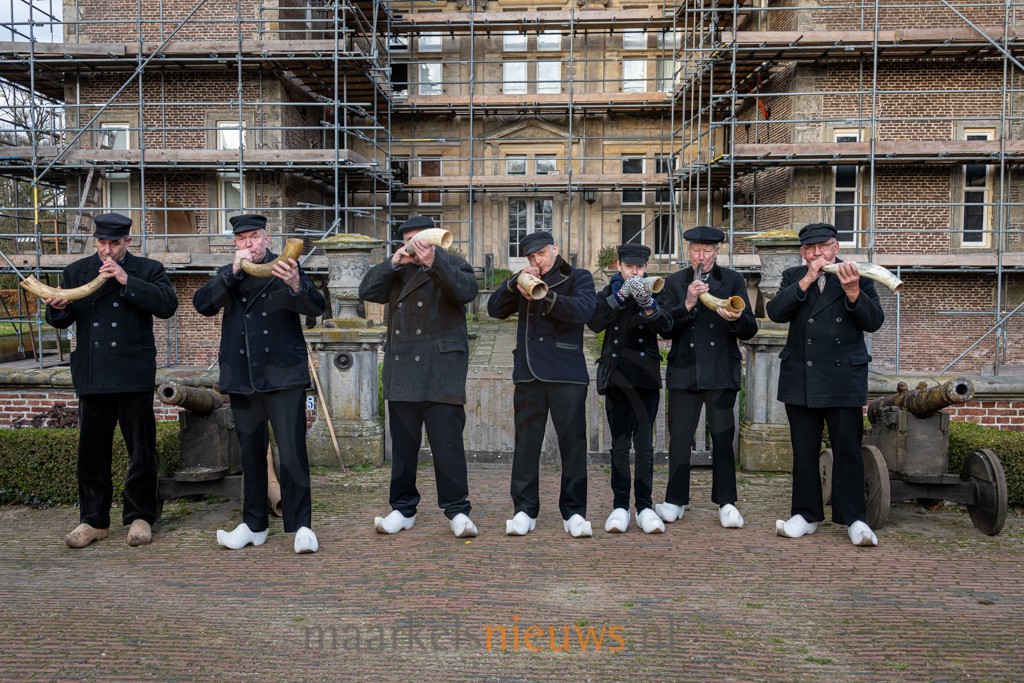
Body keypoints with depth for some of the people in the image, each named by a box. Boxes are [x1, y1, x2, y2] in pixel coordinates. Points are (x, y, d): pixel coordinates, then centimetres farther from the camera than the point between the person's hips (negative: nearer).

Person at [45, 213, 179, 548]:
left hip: (134, 377, -2)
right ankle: (94, 520, 20)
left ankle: (139, 517, 17)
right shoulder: (76, 272, 14)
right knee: (92, 450, 7)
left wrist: (126, 280, -17)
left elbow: (167, 305, -12)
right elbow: (60, 322, 12)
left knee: (142, 451, 4)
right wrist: (58, 309, -11)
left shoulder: (148, 269, 5)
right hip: (92, 378, 3)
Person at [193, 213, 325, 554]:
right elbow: (202, 304, -3)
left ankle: (300, 525, 1)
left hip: (284, 375, -4)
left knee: (292, 452, -7)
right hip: (242, 378, 4)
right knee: (251, 454, 12)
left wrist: (296, 284, -32)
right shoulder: (227, 275, 13)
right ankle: (254, 525, 23)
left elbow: (316, 307, -11)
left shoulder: (285, 268, 1)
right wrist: (233, 271, -13)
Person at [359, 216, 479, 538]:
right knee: (403, 443, 9)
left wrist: (434, 261, -26)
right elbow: (367, 291, 6)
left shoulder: (451, 264, 5)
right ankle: (403, 508, 19)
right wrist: (393, 262, -6)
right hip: (401, 370, 5)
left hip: (441, 369, -5)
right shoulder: (396, 270, 18)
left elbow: (467, 291, -15)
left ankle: (457, 509, 5)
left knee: (447, 441, -6)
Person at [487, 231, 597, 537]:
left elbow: (583, 309, -14)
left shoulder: (578, 277, 6)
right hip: (528, 374, 3)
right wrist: (516, 282, -9)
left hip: (567, 374, -3)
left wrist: (542, 296, -24)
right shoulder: (524, 281, 17)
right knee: (525, 443, 3)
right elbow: (495, 309, 5)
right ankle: (525, 510, 11)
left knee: (573, 443, 0)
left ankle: (574, 512, 9)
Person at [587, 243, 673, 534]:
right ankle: (620, 506, 6)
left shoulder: (653, 292, 7)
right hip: (615, 377, 0)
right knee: (619, 444, 1)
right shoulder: (609, 292, 8)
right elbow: (594, 323, -10)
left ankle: (644, 507, 6)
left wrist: (646, 302, -25)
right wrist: (620, 295, -19)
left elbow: (665, 327, -9)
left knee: (644, 443, 0)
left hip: (646, 378, 0)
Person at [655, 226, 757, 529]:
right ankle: (675, 501, 17)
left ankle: (726, 503, 13)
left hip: (721, 373, -1)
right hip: (684, 372, 1)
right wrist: (687, 305, -15)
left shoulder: (733, 281, 7)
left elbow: (750, 330, 1)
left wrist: (735, 319, -20)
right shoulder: (674, 283, 8)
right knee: (679, 438, 6)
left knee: (723, 438, 2)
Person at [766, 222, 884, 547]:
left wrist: (853, 291, -22)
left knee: (847, 450, 1)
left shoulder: (858, 276, 2)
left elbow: (874, 321, -6)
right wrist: (807, 280, -15)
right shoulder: (793, 277, 8)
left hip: (843, 378, -2)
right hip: (800, 379, 3)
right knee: (804, 451, 9)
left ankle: (854, 519, 12)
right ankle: (806, 515, 20)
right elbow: (776, 312, -8)